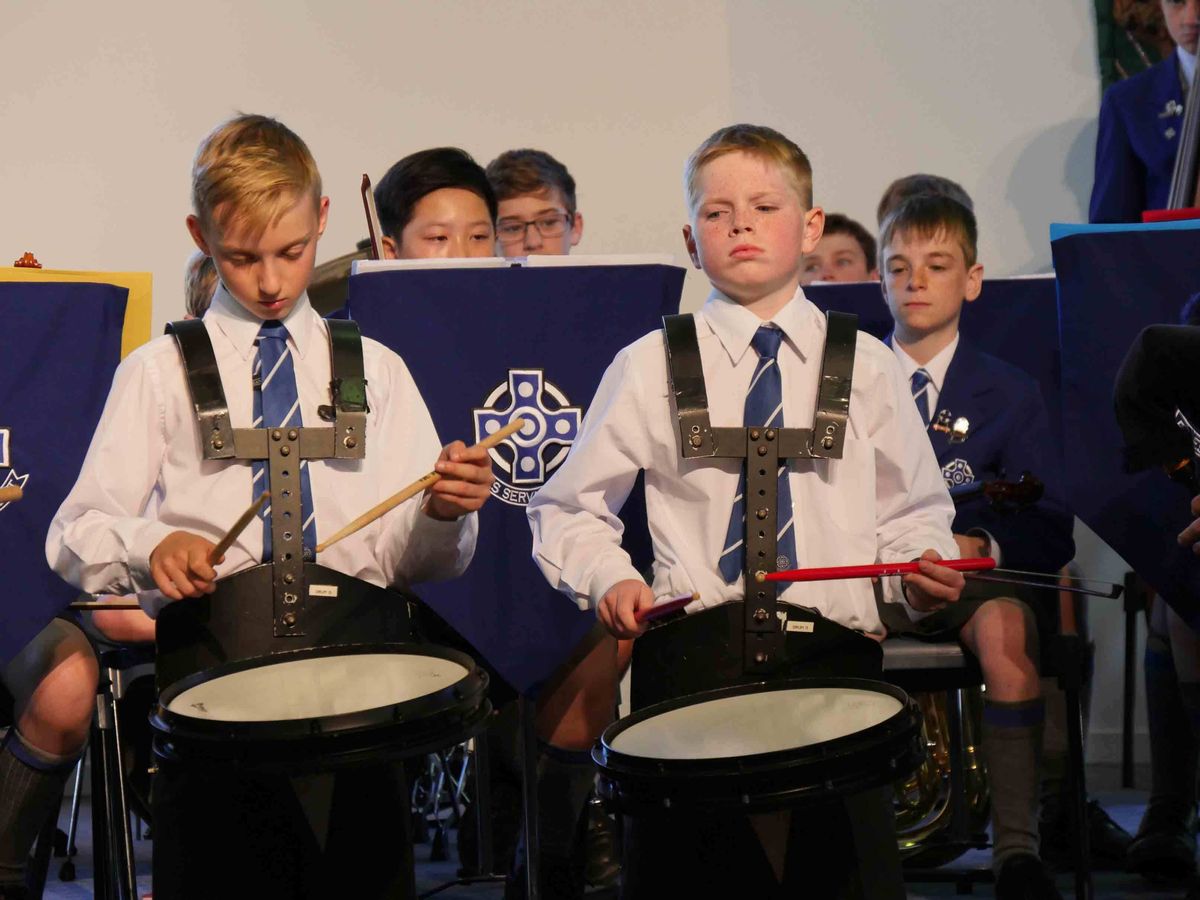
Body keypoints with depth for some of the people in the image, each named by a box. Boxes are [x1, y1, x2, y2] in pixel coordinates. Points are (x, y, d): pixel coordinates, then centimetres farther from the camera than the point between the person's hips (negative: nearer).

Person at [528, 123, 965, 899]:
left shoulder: (867, 369, 10)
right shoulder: (649, 369, 6)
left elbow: (912, 509, 13)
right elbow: (567, 509, 10)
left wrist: (921, 567, -7)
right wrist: (610, 578, -7)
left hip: (837, 653, 1)